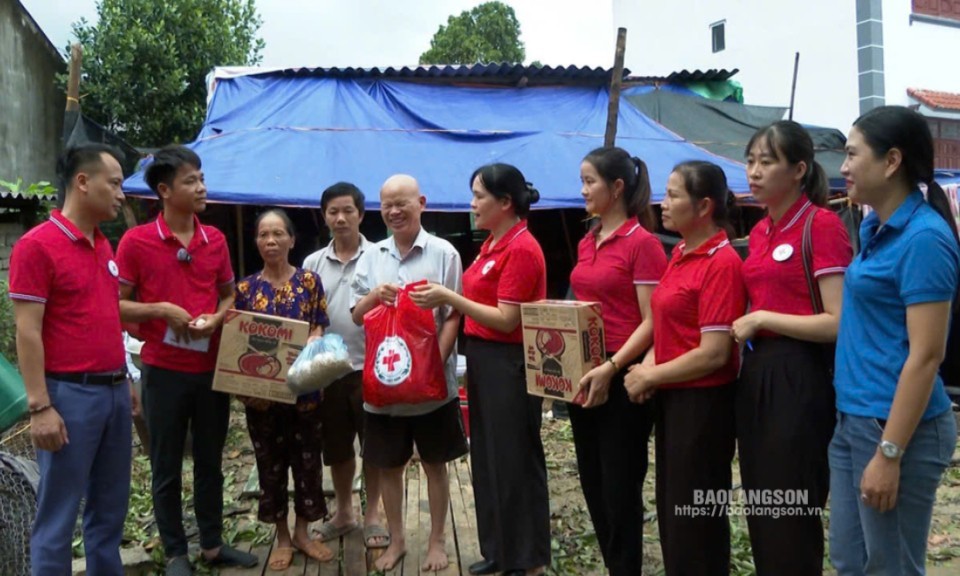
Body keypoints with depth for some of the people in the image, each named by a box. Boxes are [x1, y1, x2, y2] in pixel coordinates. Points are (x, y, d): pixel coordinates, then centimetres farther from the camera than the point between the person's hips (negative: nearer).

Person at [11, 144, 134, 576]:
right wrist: (40, 406, -18)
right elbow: (27, 333, -15)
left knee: (110, 506, 16)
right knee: (58, 515, 3)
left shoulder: (103, 246, 12)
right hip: (71, 395, -8)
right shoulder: (37, 245, -12)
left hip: (113, 391, 8)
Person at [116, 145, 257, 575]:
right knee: (167, 467, 8)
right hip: (164, 370, -4)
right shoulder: (136, 241, -8)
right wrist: (160, 310, -19)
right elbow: (116, 304, -5)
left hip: (212, 367, 4)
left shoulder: (215, 240, 5)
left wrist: (217, 317, -5)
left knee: (210, 460, 14)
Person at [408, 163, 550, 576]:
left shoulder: (521, 249, -18)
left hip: (509, 365, -10)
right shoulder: (493, 243, 11)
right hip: (484, 360, 10)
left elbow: (506, 320, -20)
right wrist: (447, 298, 3)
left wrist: (449, 298, -19)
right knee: (487, 457, 16)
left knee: (514, 460, 3)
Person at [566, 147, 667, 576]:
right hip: (583, 375, 8)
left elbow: (651, 323, -16)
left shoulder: (643, 243, -12)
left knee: (620, 486, 2)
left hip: (622, 377, -8)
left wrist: (610, 368, -24)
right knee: (593, 481, 15)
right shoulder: (586, 244, 12)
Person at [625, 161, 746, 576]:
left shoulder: (722, 262, -18)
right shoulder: (680, 254, 9)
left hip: (702, 402, -9)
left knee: (696, 514, 5)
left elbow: (713, 354, -21)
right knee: (671, 507, 19)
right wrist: (648, 367, -1)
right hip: (670, 397, 9)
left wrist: (649, 377, -12)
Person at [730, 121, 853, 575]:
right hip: (755, 374, 8)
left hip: (800, 377, -8)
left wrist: (762, 319, -15)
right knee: (759, 506, 18)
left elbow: (839, 322, -18)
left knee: (792, 514, 4)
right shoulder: (759, 232, 12)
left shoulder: (823, 225, -12)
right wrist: (743, 326, 4)